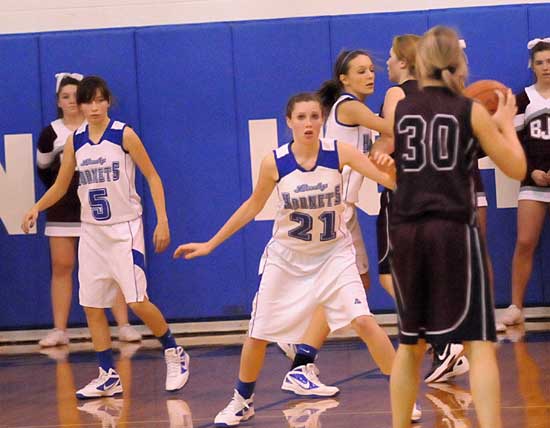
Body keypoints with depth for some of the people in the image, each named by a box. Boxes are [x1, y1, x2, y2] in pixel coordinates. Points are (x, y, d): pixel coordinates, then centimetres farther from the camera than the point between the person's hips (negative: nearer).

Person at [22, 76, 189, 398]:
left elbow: (152, 177, -5)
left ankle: (174, 354, 11)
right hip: (92, 232, 5)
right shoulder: (75, 141, 5)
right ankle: (109, 377, 12)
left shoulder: (124, 135, -8)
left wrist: (162, 221, -12)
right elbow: (60, 187, 12)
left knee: (138, 302, -12)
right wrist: (37, 208, -6)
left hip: (125, 229, -5)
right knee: (92, 307, 3)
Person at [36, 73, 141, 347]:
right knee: (61, 268, 1)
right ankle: (59, 330, 5)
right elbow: (43, 169, 15)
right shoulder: (51, 133, 1)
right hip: (63, 210, 2)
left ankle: (123, 325, -1)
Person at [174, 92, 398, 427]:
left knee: (365, 322, -19)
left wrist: (389, 170, -50)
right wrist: (210, 245, 3)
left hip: (334, 254, -1)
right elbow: (253, 207, 1)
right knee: (258, 335, 7)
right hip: (287, 258, 1)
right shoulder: (275, 163, -15)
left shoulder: (339, 152, -18)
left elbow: (391, 181, -26)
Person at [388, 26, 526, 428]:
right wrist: (506, 123, 20)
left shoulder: (398, 110, 6)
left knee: (411, 342, 18)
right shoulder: (472, 112, -1)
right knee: (479, 342, -4)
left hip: (406, 232, 4)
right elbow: (516, 169, 4)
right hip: (454, 229, -4)